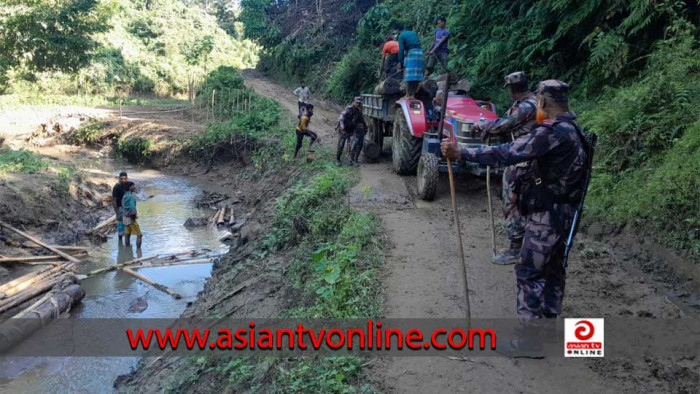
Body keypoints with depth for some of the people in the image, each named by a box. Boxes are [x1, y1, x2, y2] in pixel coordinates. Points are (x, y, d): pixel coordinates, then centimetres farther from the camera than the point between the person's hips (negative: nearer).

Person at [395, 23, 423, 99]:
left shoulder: (401, 36, 2)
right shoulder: (413, 33, 22)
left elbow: (401, 50, -4)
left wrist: (400, 62, -1)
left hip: (411, 53, -6)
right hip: (420, 52, 6)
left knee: (408, 75, -3)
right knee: (417, 75, 4)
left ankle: (407, 95, -6)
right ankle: (413, 95, 6)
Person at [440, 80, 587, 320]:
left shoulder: (554, 132, -21)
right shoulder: (572, 130, 9)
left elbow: (507, 154, -27)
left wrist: (460, 153, -27)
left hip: (546, 215, -9)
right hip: (561, 212, 9)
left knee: (528, 273, -2)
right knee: (552, 269, 17)